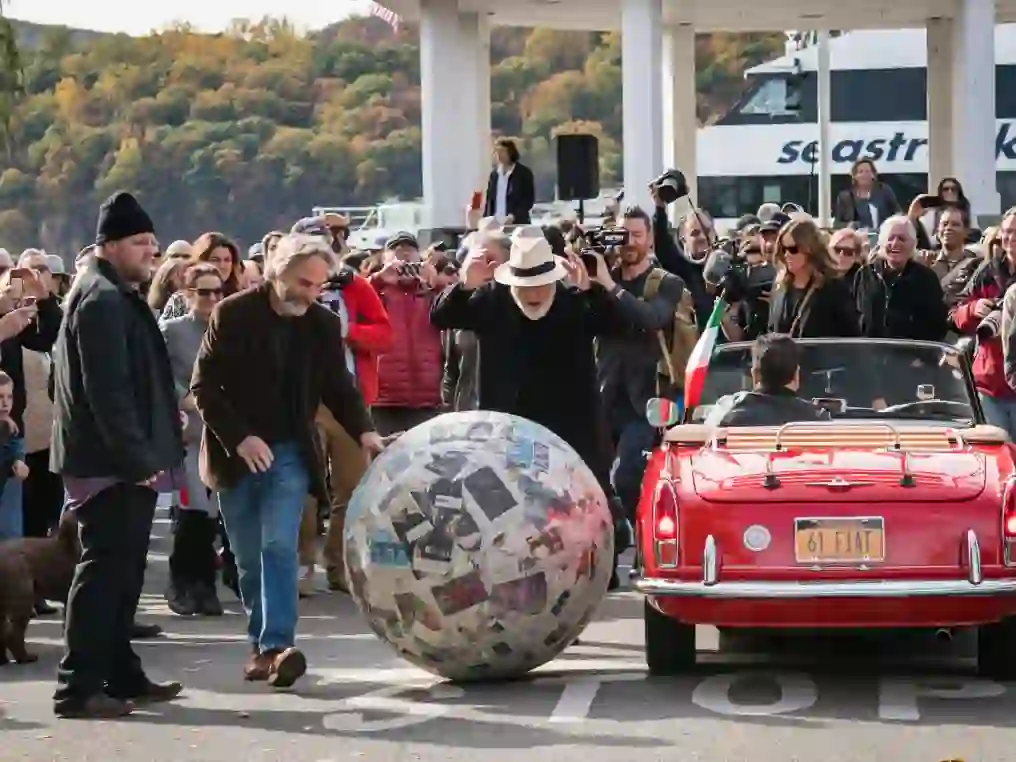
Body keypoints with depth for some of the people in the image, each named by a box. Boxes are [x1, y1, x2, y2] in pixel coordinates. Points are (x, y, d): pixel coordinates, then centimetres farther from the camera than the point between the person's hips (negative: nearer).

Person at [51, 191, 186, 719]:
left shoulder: (119, 297, 18)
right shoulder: (102, 301, -15)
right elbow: (107, 392, -22)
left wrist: (148, 453, 22)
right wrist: (138, 458, -23)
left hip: (124, 462, 10)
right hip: (112, 463, -10)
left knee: (121, 570, 14)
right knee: (105, 569, -9)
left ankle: (121, 675, 21)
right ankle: (79, 686, -8)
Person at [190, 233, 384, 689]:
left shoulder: (324, 325, 1)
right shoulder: (233, 314, -8)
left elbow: (338, 387, 9)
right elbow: (204, 385, -8)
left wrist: (363, 431, -9)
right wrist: (239, 438, -17)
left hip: (289, 453, 1)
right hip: (236, 455, 0)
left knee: (279, 546, -16)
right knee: (249, 559, 7)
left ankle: (277, 644, -21)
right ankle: (260, 644, 19)